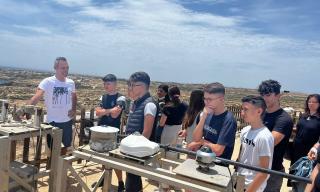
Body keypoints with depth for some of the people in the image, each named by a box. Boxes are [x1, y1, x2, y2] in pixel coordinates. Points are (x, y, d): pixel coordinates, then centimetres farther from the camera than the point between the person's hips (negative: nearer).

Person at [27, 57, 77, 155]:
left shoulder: (71, 82, 1)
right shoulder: (47, 82, -14)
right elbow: (37, 96, -26)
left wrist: (74, 109, 3)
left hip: (67, 121, 5)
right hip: (53, 121, -5)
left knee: (65, 146, 19)